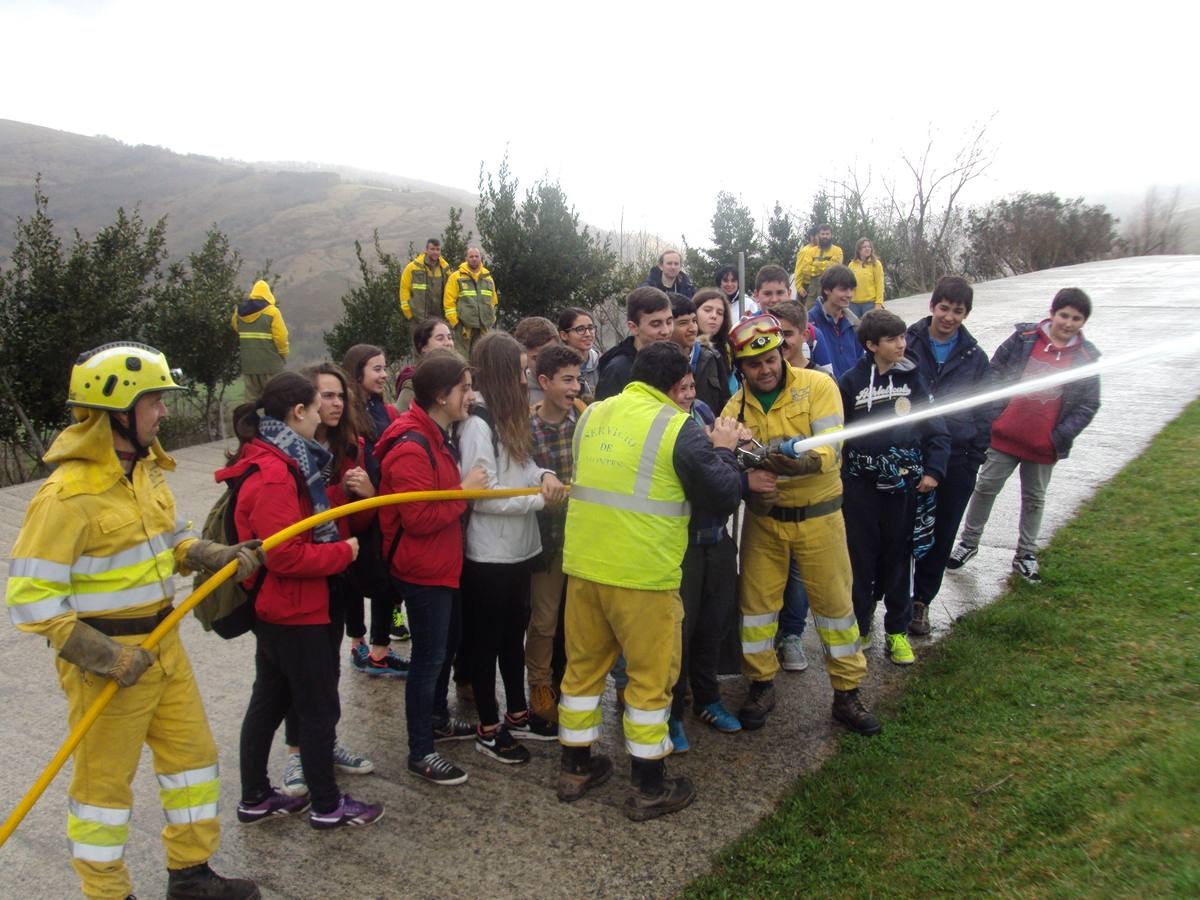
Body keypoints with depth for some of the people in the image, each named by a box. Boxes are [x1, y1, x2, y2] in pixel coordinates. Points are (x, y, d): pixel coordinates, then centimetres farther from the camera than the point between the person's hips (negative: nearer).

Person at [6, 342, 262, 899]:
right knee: (105, 781, 10)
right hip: (106, 657, -8)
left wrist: (218, 555, -2)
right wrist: (102, 655, -23)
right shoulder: (68, 493, -23)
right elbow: (30, 596, -21)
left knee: (192, 752, 18)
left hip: (162, 642, 8)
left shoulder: (145, 469, 3)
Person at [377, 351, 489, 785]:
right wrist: (464, 490, -21)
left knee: (447, 645, 23)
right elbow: (419, 518, -28)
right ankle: (420, 752, 15)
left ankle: (438, 718, 42)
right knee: (429, 657, 1)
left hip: (445, 564, 10)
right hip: (423, 570, -10)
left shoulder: (437, 436, 9)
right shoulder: (411, 447, -25)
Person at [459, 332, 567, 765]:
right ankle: (489, 730, 20)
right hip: (488, 554, -9)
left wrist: (544, 475, -6)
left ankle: (516, 715, 35)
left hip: (519, 548, 9)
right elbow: (483, 496, -23)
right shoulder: (477, 423, -20)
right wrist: (540, 498, -17)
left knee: (514, 633, 20)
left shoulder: (511, 415, 9)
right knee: (487, 639, 6)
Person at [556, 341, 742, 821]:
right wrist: (723, 451, 11)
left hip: (583, 565, 6)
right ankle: (649, 789, 21)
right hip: (643, 575, -5)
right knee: (650, 678, 9)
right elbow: (724, 497, -7)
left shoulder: (592, 414, 6)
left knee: (583, 666, 18)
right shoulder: (679, 428, -11)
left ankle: (575, 769, 32)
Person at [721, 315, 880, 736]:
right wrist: (747, 479, -26)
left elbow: (832, 448, -20)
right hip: (763, 517, 3)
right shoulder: (736, 407, -2)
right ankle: (761, 685, 28)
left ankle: (847, 693, 23)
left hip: (818, 515, -2)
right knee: (757, 601, 8)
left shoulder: (818, 386, -11)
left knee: (834, 602, 6)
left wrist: (806, 462, -40)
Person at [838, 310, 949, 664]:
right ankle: (859, 628, 21)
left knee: (899, 556, 10)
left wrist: (933, 470, -6)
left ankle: (897, 630, 24)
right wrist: (837, 479, 0)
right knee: (861, 557, 5)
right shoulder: (851, 381, -4)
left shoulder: (912, 378, 2)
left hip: (904, 483, 2)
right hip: (861, 485, -1)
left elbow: (935, 428, 3)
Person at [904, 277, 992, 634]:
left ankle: (921, 600, 27)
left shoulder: (975, 357, 6)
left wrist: (975, 457, 4)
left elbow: (984, 413, 11)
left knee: (941, 536, 12)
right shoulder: (907, 345, -2)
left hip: (955, 461, 2)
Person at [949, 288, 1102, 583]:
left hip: (1044, 445, 1)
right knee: (986, 487, 8)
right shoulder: (1024, 337, -6)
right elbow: (995, 371, 0)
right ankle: (968, 542, 25)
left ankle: (1025, 555, 29)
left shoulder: (1087, 356, -4)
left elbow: (1089, 405, -1)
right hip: (1005, 435, -1)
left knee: (1034, 499, 15)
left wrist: (1059, 438, -9)